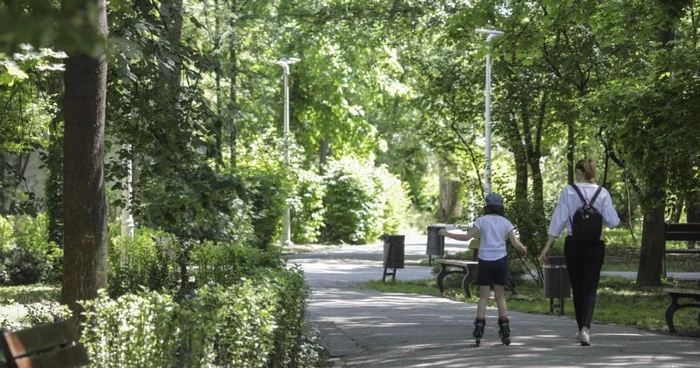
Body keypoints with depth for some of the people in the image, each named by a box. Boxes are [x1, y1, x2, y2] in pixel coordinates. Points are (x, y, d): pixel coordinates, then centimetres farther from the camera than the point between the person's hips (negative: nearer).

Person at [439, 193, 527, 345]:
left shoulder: (482, 221, -2)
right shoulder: (505, 222, 3)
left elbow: (466, 237, -7)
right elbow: (515, 243, 0)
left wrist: (447, 234, 2)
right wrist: (524, 249, 20)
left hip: (485, 261, -1)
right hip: (500, 260, 1)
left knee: (483, 297, 3)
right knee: (500, 296, 11)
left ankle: (478, 332, -6)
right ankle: (505, 331, 7)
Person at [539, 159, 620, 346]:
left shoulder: (569, 191, -4)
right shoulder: (603, 193, -2)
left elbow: (559, 220, -7)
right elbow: (612, 221, -7)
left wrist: (547, 246, -4)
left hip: (573, 245, 0)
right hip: (595, 246, 0)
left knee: (577, 288, 14)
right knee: (590, 289, 0)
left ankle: (581, 329, 24)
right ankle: (585, 328, -21)